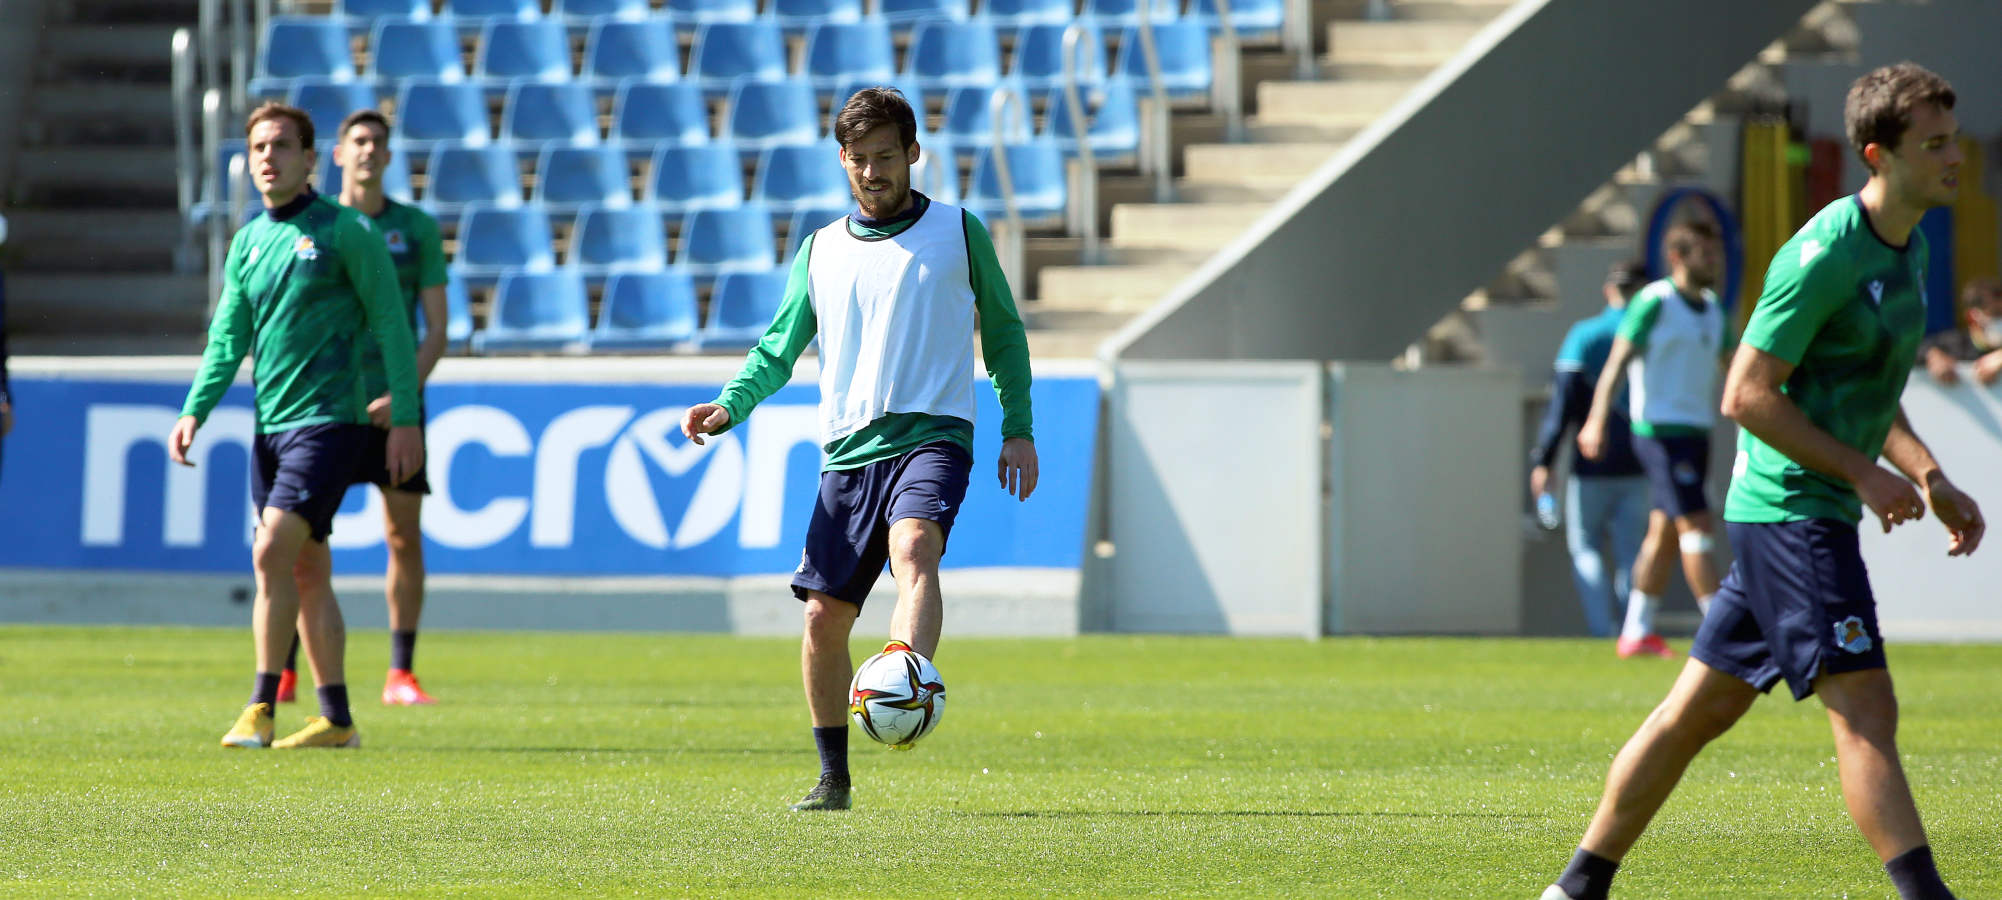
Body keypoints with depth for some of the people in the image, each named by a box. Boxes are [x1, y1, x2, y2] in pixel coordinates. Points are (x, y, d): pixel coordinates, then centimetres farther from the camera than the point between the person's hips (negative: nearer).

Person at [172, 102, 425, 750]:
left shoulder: (344, 232, -5)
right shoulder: (247, 244, 13)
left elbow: (390, 325, -5)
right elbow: (227, 339, 14)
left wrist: (405, 418, -9)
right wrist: (194, 412, 0)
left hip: (327, 422, -7)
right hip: (270, 428, 7)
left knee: (272, 554, -17)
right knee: (307, 572, 8)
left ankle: (262, 706, -13)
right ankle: (336, 718, 13)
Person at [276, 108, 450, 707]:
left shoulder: (417, 229, 7)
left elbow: (436, 328, 5)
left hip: (394, 405, 1)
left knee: (404, 537, -2)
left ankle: (401, 674, 4)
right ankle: (285, 670, 1)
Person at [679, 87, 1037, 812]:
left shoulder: (958, 232, 9)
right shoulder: (821, 250, 15)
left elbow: (1002, 330, 16)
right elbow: (779, 349, 17)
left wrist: (1018, 429, 8)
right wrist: (729, 406, -2)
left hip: (933, 434, -4)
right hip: (848, 449, 4)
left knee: (914, 548, -33)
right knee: (824, 615, 0)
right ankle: (833, 777, 15)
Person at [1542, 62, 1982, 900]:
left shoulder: (1907, 248, 13)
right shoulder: (1823, 254, -17)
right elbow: (1747, 396, -18)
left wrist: (1929, 478, 12)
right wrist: (1862, 472, -18)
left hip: (1795, 517, 10)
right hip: (1791, 510, -10)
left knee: (1698, 709, 13)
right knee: (1865, 707, -14)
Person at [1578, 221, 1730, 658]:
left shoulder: (1712, 307, 14)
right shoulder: (1656, 302, -9)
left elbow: (1729, 366, 23)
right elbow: (1618, 361, -13)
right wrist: (1598, 420, -22)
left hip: (1696, 430, 8)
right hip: (1661, 429, -8)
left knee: (1664, 533, 10)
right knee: (1697, 525, -12)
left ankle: (1637, 631, 15)